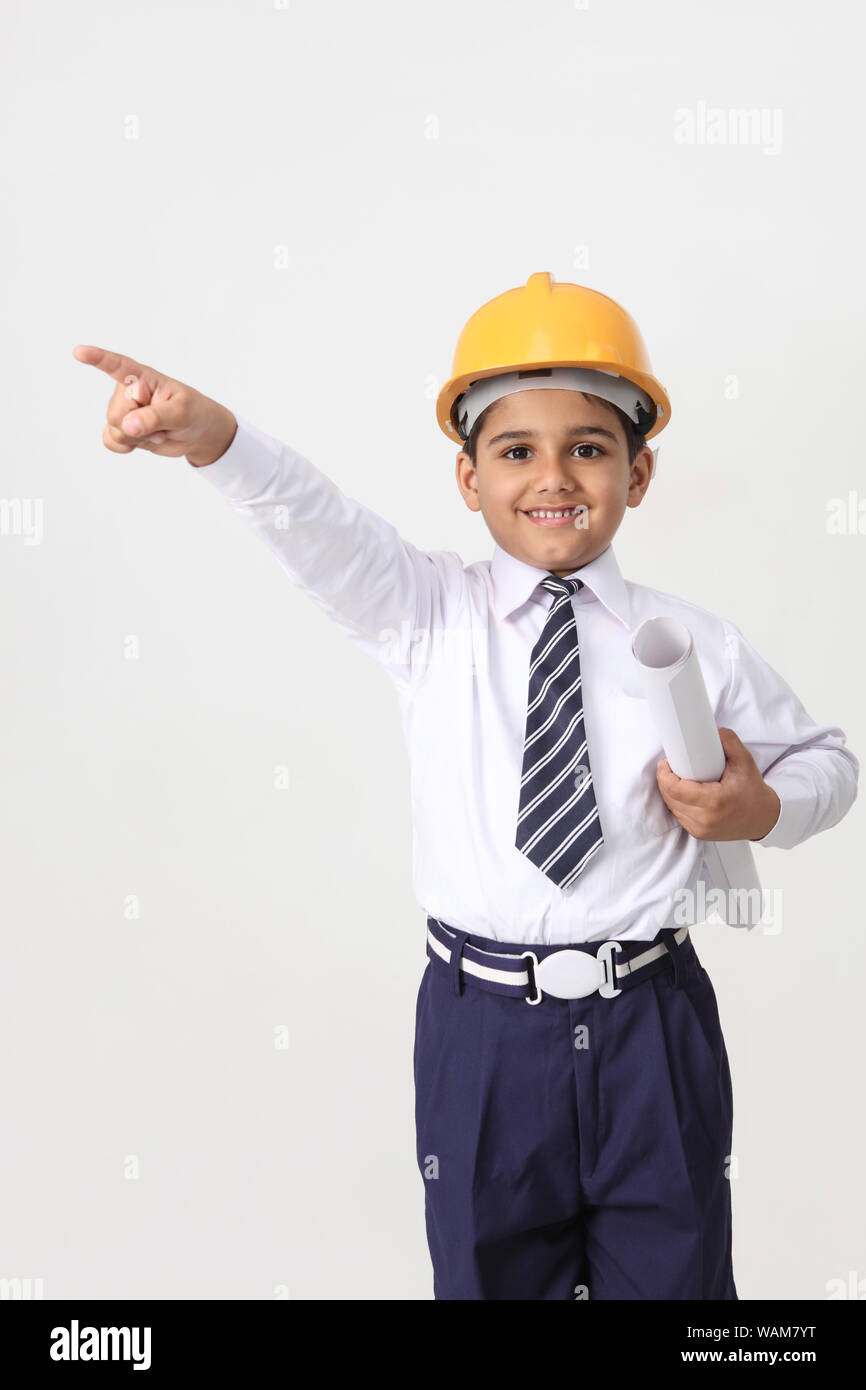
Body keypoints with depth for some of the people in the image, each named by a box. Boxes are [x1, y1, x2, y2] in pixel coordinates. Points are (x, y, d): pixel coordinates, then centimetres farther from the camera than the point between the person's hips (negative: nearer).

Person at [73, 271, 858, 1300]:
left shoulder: (699, 647, 0)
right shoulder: (426, 617, -2)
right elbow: (321, 531, -21)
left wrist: (762, 812, -8)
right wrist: (211, 437, -39)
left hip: (651, 1029, 1)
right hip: (484, 1027, 0)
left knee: (672, 1275, 15)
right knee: (491, 1271, 17)